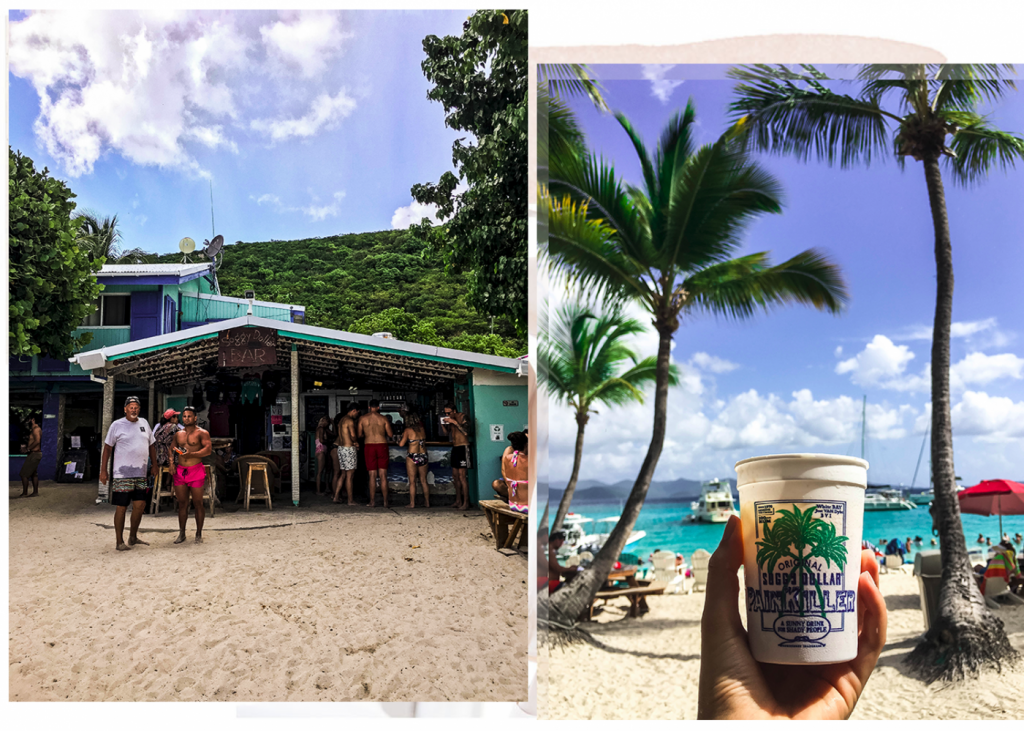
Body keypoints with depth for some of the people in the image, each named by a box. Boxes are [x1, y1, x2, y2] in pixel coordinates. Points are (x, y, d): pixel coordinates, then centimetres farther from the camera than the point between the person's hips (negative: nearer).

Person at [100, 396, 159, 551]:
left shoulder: (144, 423, 12)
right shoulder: (117, 425, -3)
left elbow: (151, 445, 20)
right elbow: (107, 447, -1)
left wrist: (154, 465, 14)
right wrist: (103, 470, -5)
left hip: (141, 474, 5)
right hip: (122, 474, -5)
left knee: (140, 505, 6)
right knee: (121, 507, -1)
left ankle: (133, 537, 22)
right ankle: (119, 542, 7)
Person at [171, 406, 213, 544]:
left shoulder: (202, 433, 0)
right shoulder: (178, 434, 16)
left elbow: (208, 449, -13)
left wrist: (191, 454, -23)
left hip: (196, 470, -4)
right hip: (180, 471, 4)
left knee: (198, 504, -1)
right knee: (182, 503, 6)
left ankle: (198, 534, 7)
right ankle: (181, 534, 13)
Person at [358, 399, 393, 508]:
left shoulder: (363, 418, 2)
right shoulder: (383, 419, 1)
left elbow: (359, 435, 5)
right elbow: (390, 435, 4)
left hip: (369, 446, 0)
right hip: (382, 446, 0)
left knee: (372, 475, 4)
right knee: (383, 475, 4)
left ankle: (372, 501, 4)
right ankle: (385, 501, 4)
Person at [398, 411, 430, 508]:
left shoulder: (408, 430, -7)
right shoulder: (422, 429, 6)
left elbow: (401, 444, -10)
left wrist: (400, 439, 10)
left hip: (412, 457, -4)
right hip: (423, 456, 4)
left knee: (412, 481, 2)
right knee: (424, 481, 11)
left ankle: (412, 503, 2)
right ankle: (427, 503, 12)